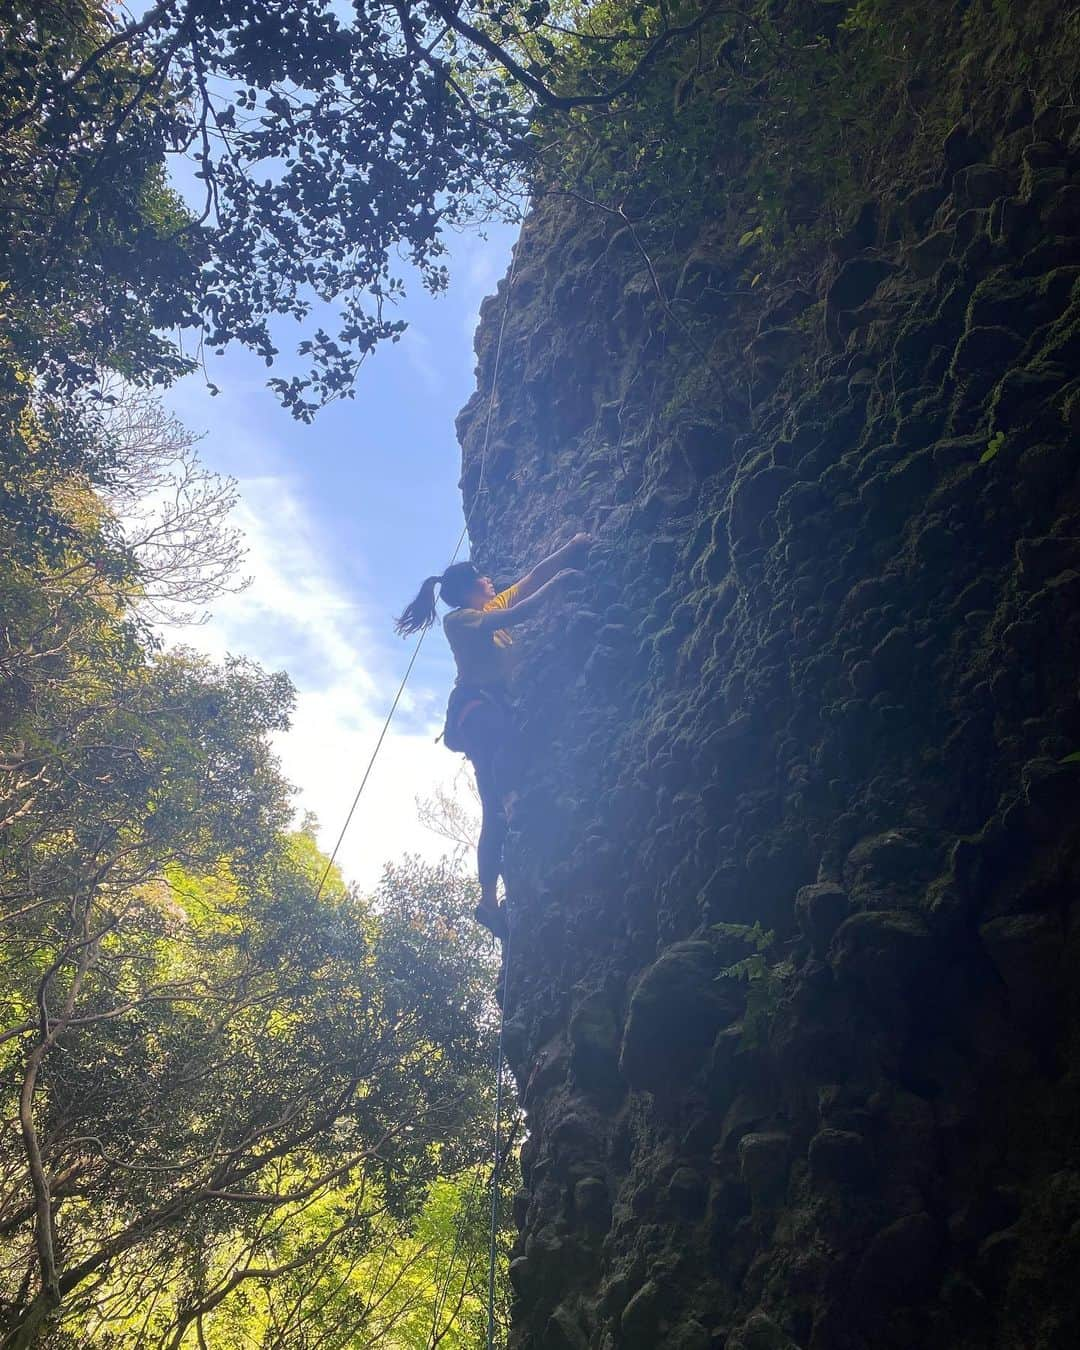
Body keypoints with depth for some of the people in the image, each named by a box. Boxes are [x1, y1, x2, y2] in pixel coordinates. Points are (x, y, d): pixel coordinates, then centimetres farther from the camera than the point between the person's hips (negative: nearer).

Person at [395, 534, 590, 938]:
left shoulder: (492, 607, 25)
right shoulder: (460, 620, 1)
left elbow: (531, 579, 23)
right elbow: (515, 616, -13)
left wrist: (570, 549, 15)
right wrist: (557, 582, -7)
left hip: (498, 705, 8)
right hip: (478, 707, -8)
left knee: (496, 809, -1)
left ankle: (490, 900, -5)